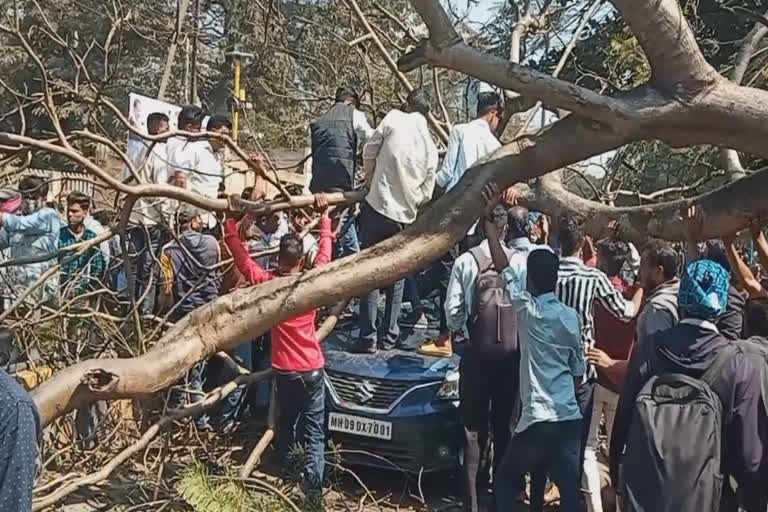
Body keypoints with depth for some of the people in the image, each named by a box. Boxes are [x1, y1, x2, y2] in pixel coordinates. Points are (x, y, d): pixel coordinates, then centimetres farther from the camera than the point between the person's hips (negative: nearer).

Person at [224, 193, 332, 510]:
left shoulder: (268, 283, -9)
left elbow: (241, 258, 2)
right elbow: (325, 252, 9)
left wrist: (232, 221, 8)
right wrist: (324, 216, 18)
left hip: (285, 370, 1)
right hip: (312, 368, -1)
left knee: (286, 425, 22)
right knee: (314, 433, 1)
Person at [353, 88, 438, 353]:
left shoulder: (393, 119, -3)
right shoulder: (430, 146, 6)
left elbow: (368, 153, -1)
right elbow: (426, 194, 7)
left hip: (377, 206, -3)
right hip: (405, 216, 3)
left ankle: (368, 337, 4)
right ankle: (389, 336, 20)